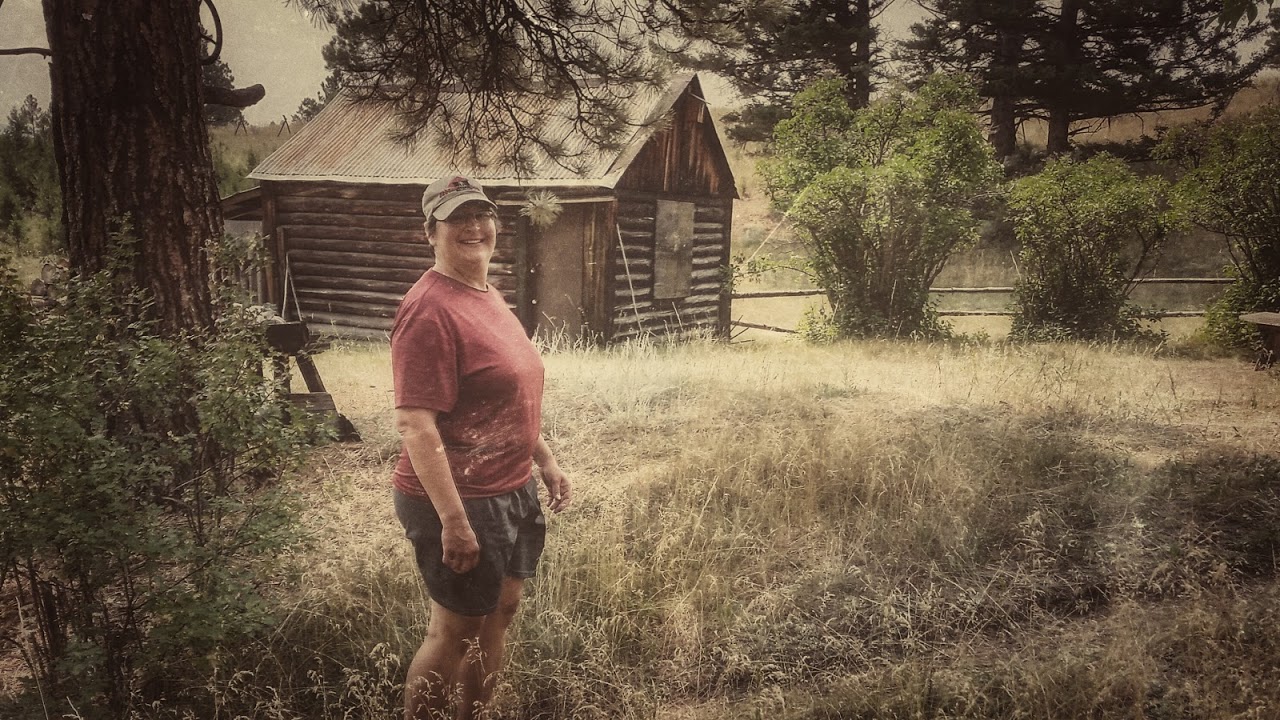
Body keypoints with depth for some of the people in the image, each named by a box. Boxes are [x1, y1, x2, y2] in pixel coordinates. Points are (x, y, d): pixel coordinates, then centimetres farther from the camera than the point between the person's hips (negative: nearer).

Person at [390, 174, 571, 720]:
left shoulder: (489, 297, 9)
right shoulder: (430, 309, -21)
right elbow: (415, 427, -25)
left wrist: (545, 459, 19)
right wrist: (453, 520, -27)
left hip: (511, 490, 10)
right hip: (458, 499, -9)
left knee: (501, 609, 21)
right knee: (455, 631, 5)